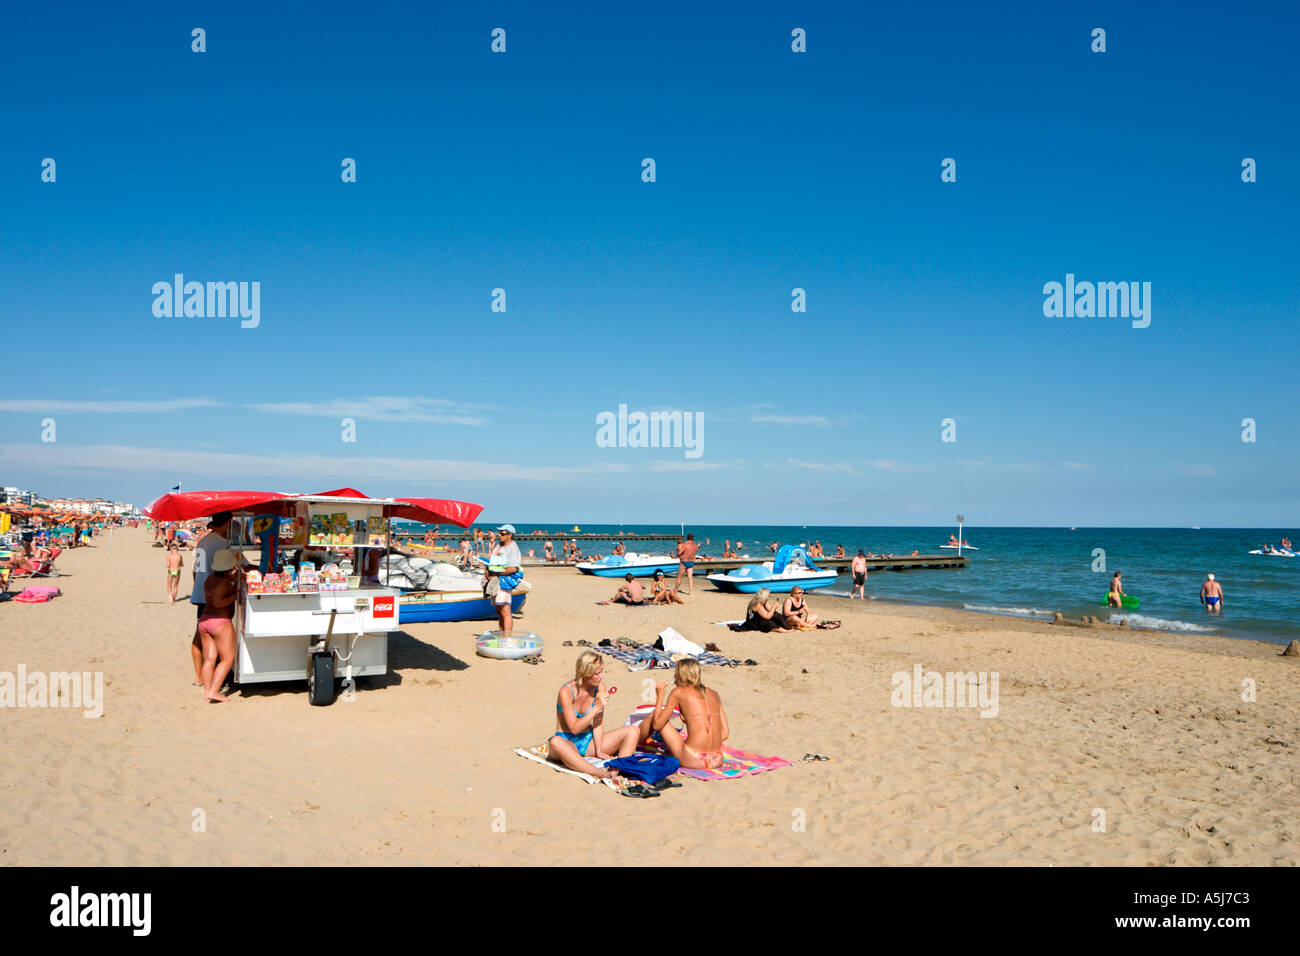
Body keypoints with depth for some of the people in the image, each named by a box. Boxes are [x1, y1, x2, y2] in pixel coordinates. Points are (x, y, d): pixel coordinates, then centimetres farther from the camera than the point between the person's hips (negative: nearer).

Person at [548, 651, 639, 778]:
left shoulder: (599, 687, -4)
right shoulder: (566, 691, -19)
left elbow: (598, 722, -4)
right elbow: (574, 728, -20)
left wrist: (598, 751, -15)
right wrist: (597, 707, -24)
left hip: (589, 740, 5)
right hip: (568, 743, -5)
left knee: (632, 731, -12)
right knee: (555, 742, -42)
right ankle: (599, 773, -53)